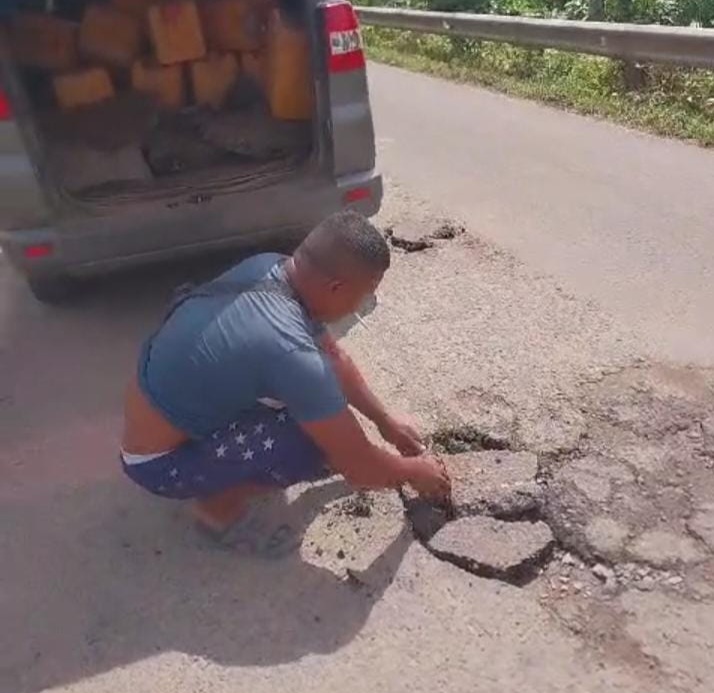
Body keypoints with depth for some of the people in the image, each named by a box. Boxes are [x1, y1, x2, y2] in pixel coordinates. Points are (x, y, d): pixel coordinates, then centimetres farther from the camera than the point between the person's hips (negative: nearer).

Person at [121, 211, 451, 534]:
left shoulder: (270, 266, -10)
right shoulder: (291, 353, -35)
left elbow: (333, 356, 6)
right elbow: (358, 467, -23)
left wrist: (385, 420, 11)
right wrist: (414, 472, -2)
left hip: (168, 395, 8)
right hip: (160, 462, -8)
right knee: (321, 446, -22)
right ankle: (220, 501, 2)